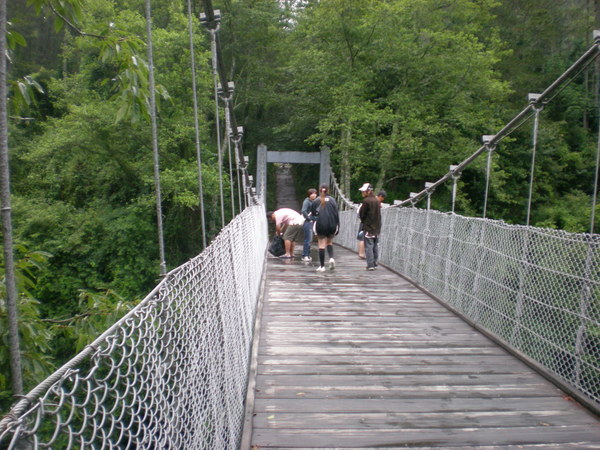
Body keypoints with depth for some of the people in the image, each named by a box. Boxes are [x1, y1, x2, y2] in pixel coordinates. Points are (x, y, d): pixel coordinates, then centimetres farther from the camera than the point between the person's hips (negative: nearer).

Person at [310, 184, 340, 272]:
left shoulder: (316, 201, 0)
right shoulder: (332, 200, 2)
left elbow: (313, 214, 4)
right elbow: (336, 214, 1)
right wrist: (337, 227, 6)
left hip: (320, 225, -1)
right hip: (331, 225, 2)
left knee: (322, 245, 3)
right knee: (329, 242, 20)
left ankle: (322, 266, 3)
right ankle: (331, 258, -4)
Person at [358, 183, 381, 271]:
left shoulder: (366, 201, -14)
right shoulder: (377, 201, 9)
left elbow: (361, 214, -7)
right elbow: (378, 214, 14)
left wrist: (363, 221, 11)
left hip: (369, 228, -7)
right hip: (377, 227, 7)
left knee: (368, 246, -3)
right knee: (375, 246, 13)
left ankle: (370, 265, -4)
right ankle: (374, 263, 19)